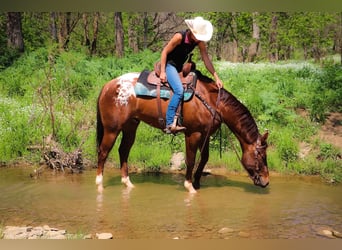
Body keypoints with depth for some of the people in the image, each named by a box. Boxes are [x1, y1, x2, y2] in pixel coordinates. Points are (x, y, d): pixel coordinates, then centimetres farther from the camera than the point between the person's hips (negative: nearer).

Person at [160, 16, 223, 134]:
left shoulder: (200, 41, -8)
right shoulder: (179, 37, -25)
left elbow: (206, 59, -6)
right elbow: (165, 52, -19)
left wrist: (216, 77, -12)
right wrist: (162, 72, -21)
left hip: (181, 66, 8)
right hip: (169, 64, -8)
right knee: (179, 90, -27)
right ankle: (170, 124, -27)